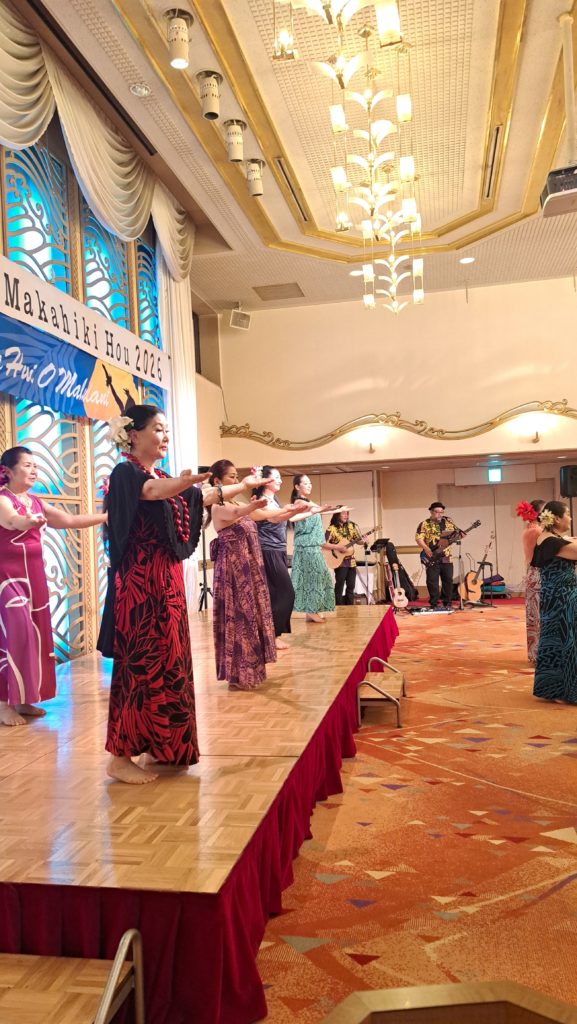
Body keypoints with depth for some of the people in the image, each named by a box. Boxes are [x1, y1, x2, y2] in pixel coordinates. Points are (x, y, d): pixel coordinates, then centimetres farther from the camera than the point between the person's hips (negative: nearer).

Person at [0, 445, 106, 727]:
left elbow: (70, 520, 12)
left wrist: (106, 516, 5)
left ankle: (23, 699, 15)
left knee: (35, 634, 6)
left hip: (33, 575, 7)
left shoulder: (37, 502, 12)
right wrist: (29, 521, -53)